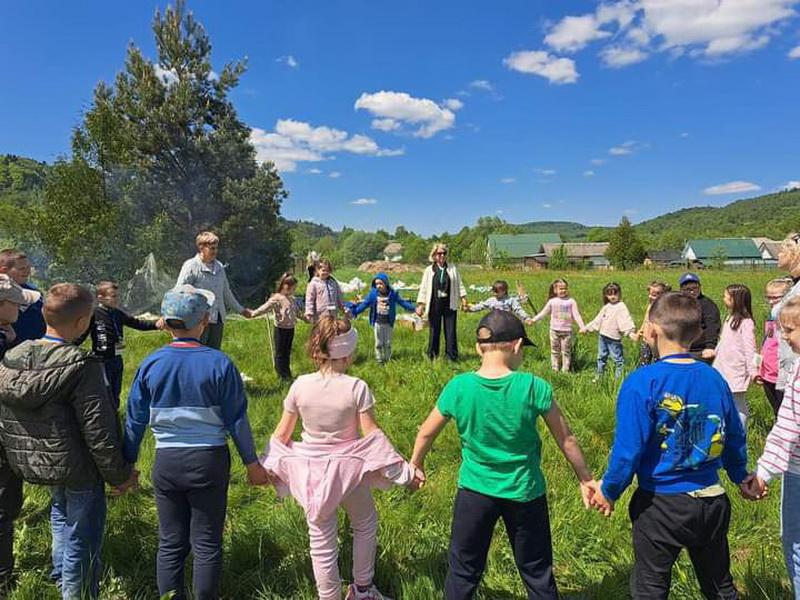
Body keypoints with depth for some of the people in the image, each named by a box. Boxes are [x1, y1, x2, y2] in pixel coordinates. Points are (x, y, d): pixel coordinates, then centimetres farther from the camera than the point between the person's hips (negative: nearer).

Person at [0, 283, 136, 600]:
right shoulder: (82, 367, -25)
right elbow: (98, 430, -23)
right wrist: (119, 475, -11)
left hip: (30, 464, 7)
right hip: (77, 469, -7)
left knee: (60, 512, 32)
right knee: (81, 540, 11)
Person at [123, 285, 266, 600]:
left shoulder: (151, 364, -5)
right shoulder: (219, 363, -12)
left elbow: (134, 421, 2)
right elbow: (237, 420, -7)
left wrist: (127, 464, 15)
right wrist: (252, 462, 4)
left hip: (166, 463, 2)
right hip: (210, 461, -2)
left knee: (171, 543, 16)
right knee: (207, 543, 11)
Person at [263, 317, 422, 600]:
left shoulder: (300, 385, -11)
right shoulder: (357, 387, -18)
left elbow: (282, 433, -3)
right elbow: (371, 434, -15)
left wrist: (266, 465, 13)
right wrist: (404, 469, -7)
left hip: (310, 472, 2)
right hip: (347, 468, -1)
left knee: (322, 540, 15)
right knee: (365, 524, 25)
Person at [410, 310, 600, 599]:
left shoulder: (458, 387, -14)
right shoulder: (534, 387, -17)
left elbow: (426, 433, -1)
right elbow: (566, 440, -6)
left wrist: (416, 463, 18)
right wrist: (586, 479, 9)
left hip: (475, 490, 1)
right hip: (525, 493, 0)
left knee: (463, 571, 19)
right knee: (537, 574, 20)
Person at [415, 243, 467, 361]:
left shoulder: (453, 269, 7)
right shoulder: (429, 270, 4)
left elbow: (459, 284, 10)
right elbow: (423, 288, 2)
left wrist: (463, 298, 1)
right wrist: (420, 305, -3)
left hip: (450, 305, 1)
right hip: (434, 305, -1)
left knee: (450, 331, 2)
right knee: (434, 331, 5)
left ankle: (452, 356, 10)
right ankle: (432, 357, 16)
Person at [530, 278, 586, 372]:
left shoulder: (571, 301, -2)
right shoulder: (552, 301, 3)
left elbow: (576, 315, -3)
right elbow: (543, 313, 9)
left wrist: (582, 327, -9)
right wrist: (533, 320, 3)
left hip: (567, 330, -2)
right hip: (554, 330, 2)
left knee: (566, 351, 6)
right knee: (555, 351, 9)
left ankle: (565, 370, 13)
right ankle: (555, 370, 18)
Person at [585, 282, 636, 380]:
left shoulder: (621, 307, -9)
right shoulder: (606, 307, 12)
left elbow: (626, 320, -21)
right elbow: (598, 320, 20)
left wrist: (631, 332, -36)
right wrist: (587, 328, 21)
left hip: (614, 338, -7)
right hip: (602, 336, 7)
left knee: (618, 359, -2)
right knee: (601, 357, 17)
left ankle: (619, 378, 6)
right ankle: (599, 376, 29)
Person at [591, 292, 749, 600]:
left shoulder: (641, 383, -21)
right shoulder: (715, 379, -5)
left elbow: (628, 449, -20)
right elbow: (734, 437, 8)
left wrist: (609, 491, -3)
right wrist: (741, 476, 28)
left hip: (661, 505, -5)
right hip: (712, 502, 5)